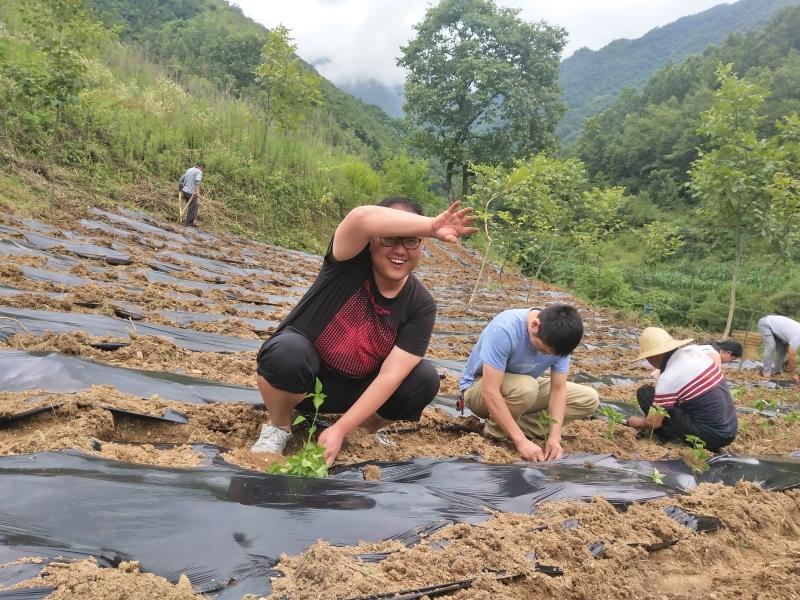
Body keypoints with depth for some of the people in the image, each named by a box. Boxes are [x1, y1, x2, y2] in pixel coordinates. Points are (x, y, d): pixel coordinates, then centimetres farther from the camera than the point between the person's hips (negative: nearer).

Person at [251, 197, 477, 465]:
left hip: (353, 389, 3)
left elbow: (390, 376, -21)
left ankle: (368, 431, 10)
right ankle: (277, 428, -6)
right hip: (298, 374, -3)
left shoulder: (421, 305, -15)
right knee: (288, 350, -36)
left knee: (425, 379, -18)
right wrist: (432, 226, -43)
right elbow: (361, 218, -45)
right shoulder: (352, 260, -20)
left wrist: (340, 429, -27)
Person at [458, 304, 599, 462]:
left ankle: (509, 426, -13)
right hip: (478, 387, -6)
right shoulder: (503, 330, -34)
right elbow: (490, 392, -36)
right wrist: (521, 441, -38)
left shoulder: (558, 339, -17)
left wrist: (554, 437, -25)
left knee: (590, 399, -7)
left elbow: (558, 389, -13)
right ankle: (495, 432, -11)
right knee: (526, 388, -39)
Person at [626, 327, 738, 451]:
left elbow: (654, 422, -12)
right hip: (731, 431, 8)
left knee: (645, 393, -7)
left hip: (709, 436, -8)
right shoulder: (695, 349, 1)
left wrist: (638, 423, 11)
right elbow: (715, 356, 26)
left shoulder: (668, 378, -19)